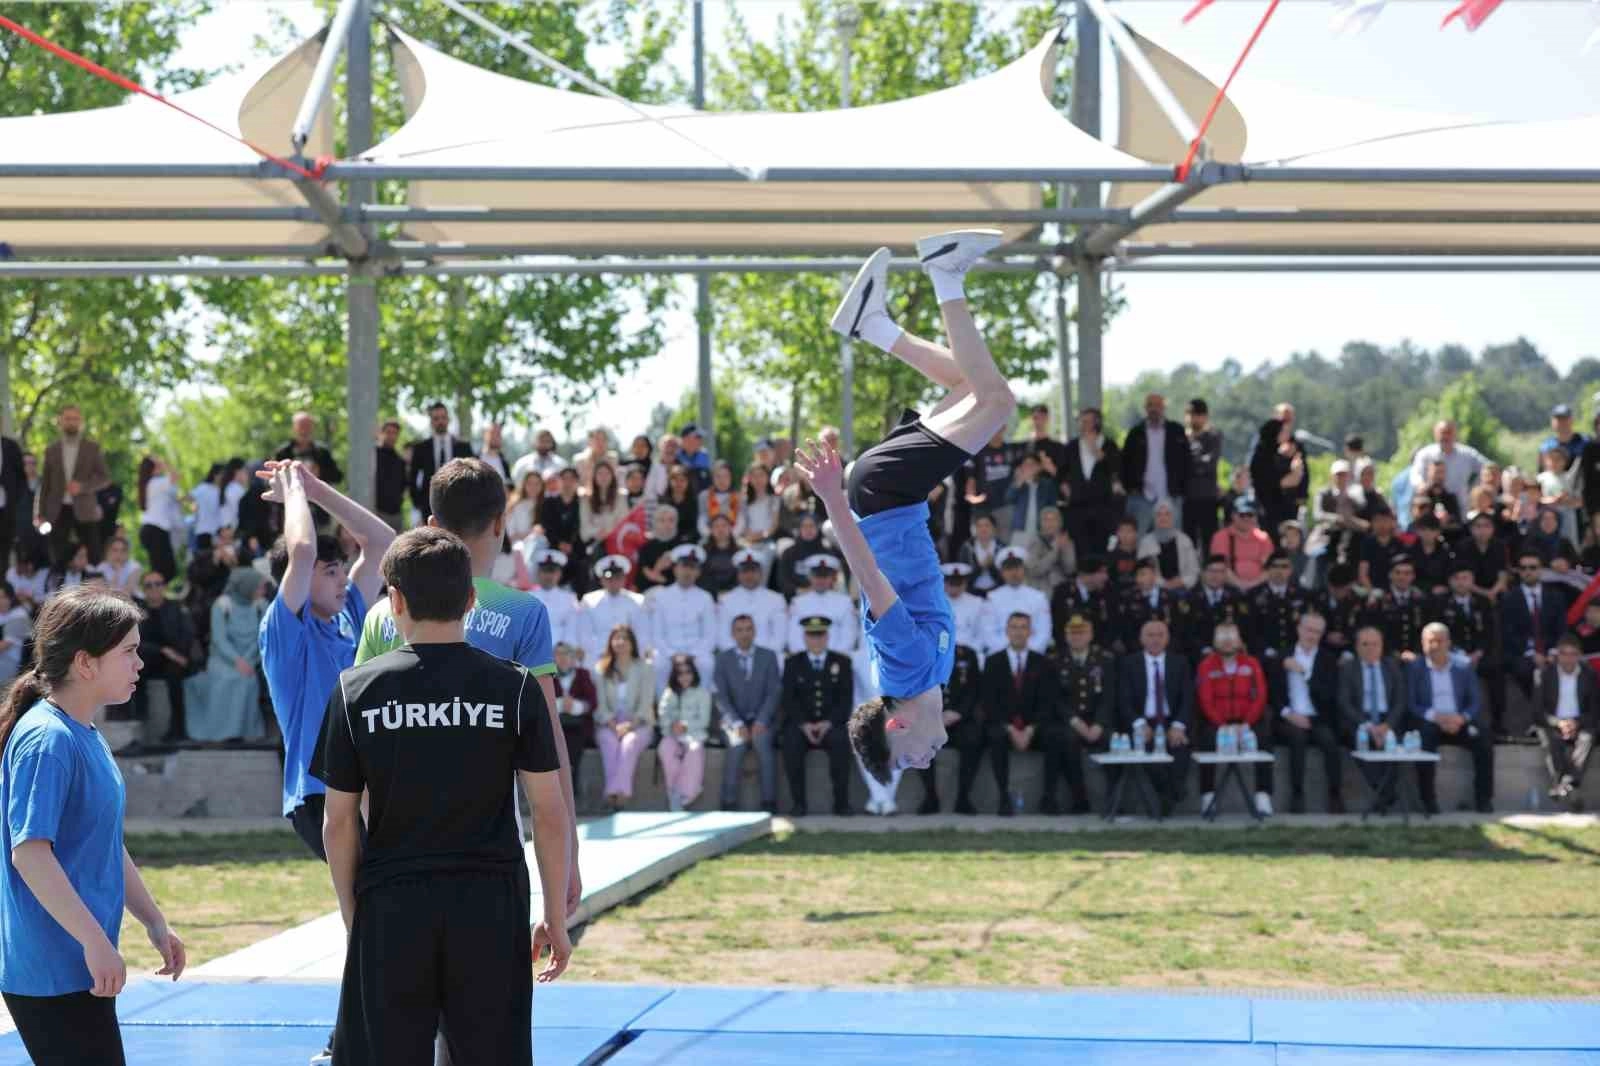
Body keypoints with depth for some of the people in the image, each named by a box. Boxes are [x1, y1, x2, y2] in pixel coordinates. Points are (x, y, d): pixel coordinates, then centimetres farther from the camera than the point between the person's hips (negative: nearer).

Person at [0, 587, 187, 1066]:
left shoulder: (87, 736, 13)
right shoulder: (47, 739, -17)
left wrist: (154, 921, 23)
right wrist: (96, 942, -24)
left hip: (77, 968, 10)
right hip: (52, 973, -10)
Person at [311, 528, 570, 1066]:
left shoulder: (357, 689, -2)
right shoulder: (515, 687, -2)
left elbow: (339, 824, 2)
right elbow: (549, 815, -2)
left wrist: (352, 918, 12)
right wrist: (556, 918, 7)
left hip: (389, 906, 0)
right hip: (491, 903, 0)